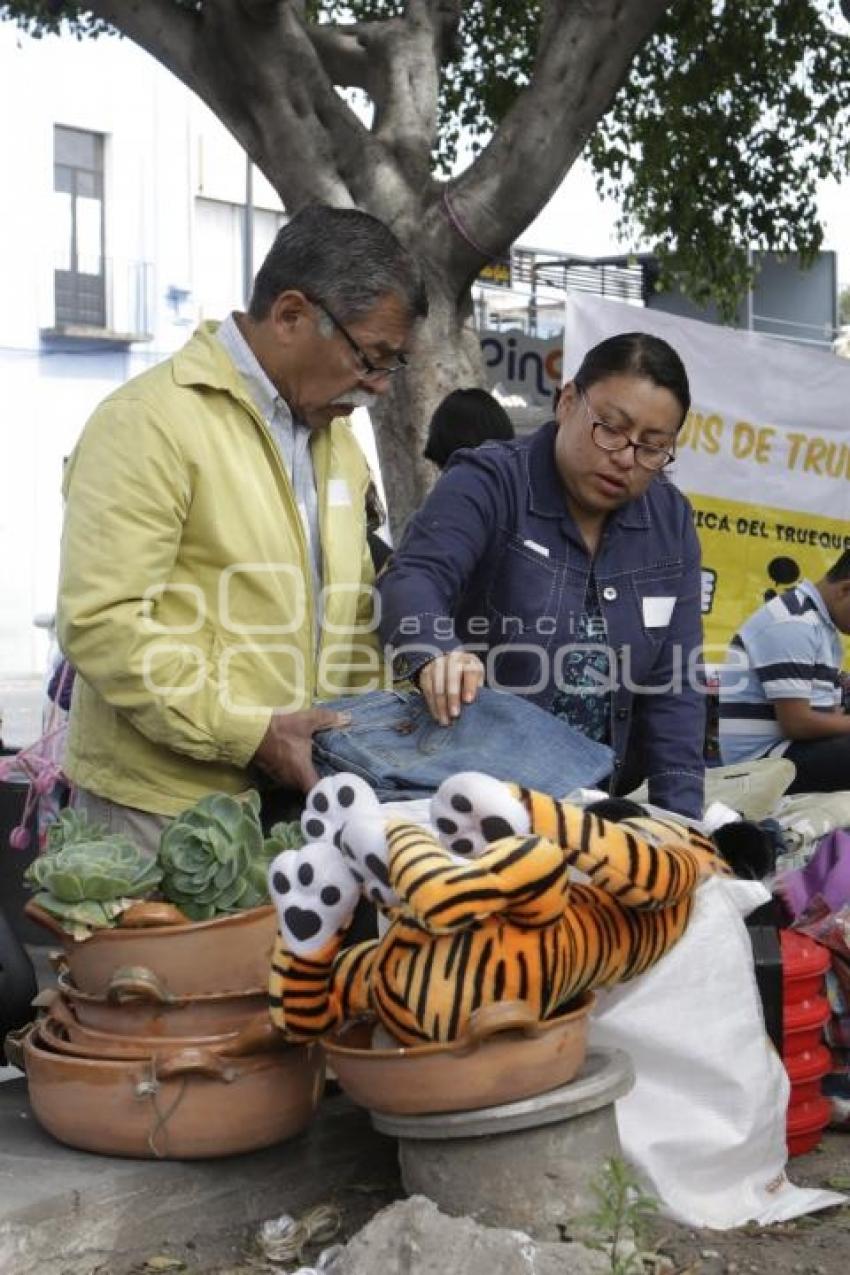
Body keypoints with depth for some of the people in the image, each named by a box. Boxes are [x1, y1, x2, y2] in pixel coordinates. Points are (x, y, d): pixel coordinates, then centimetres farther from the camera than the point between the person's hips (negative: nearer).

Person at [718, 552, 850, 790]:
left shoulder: (824, 626, 16)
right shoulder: (792, 624, -15)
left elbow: (827, 714, 14)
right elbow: (796, 723, -18)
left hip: (790, 752, 9)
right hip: (766, 761, -9)